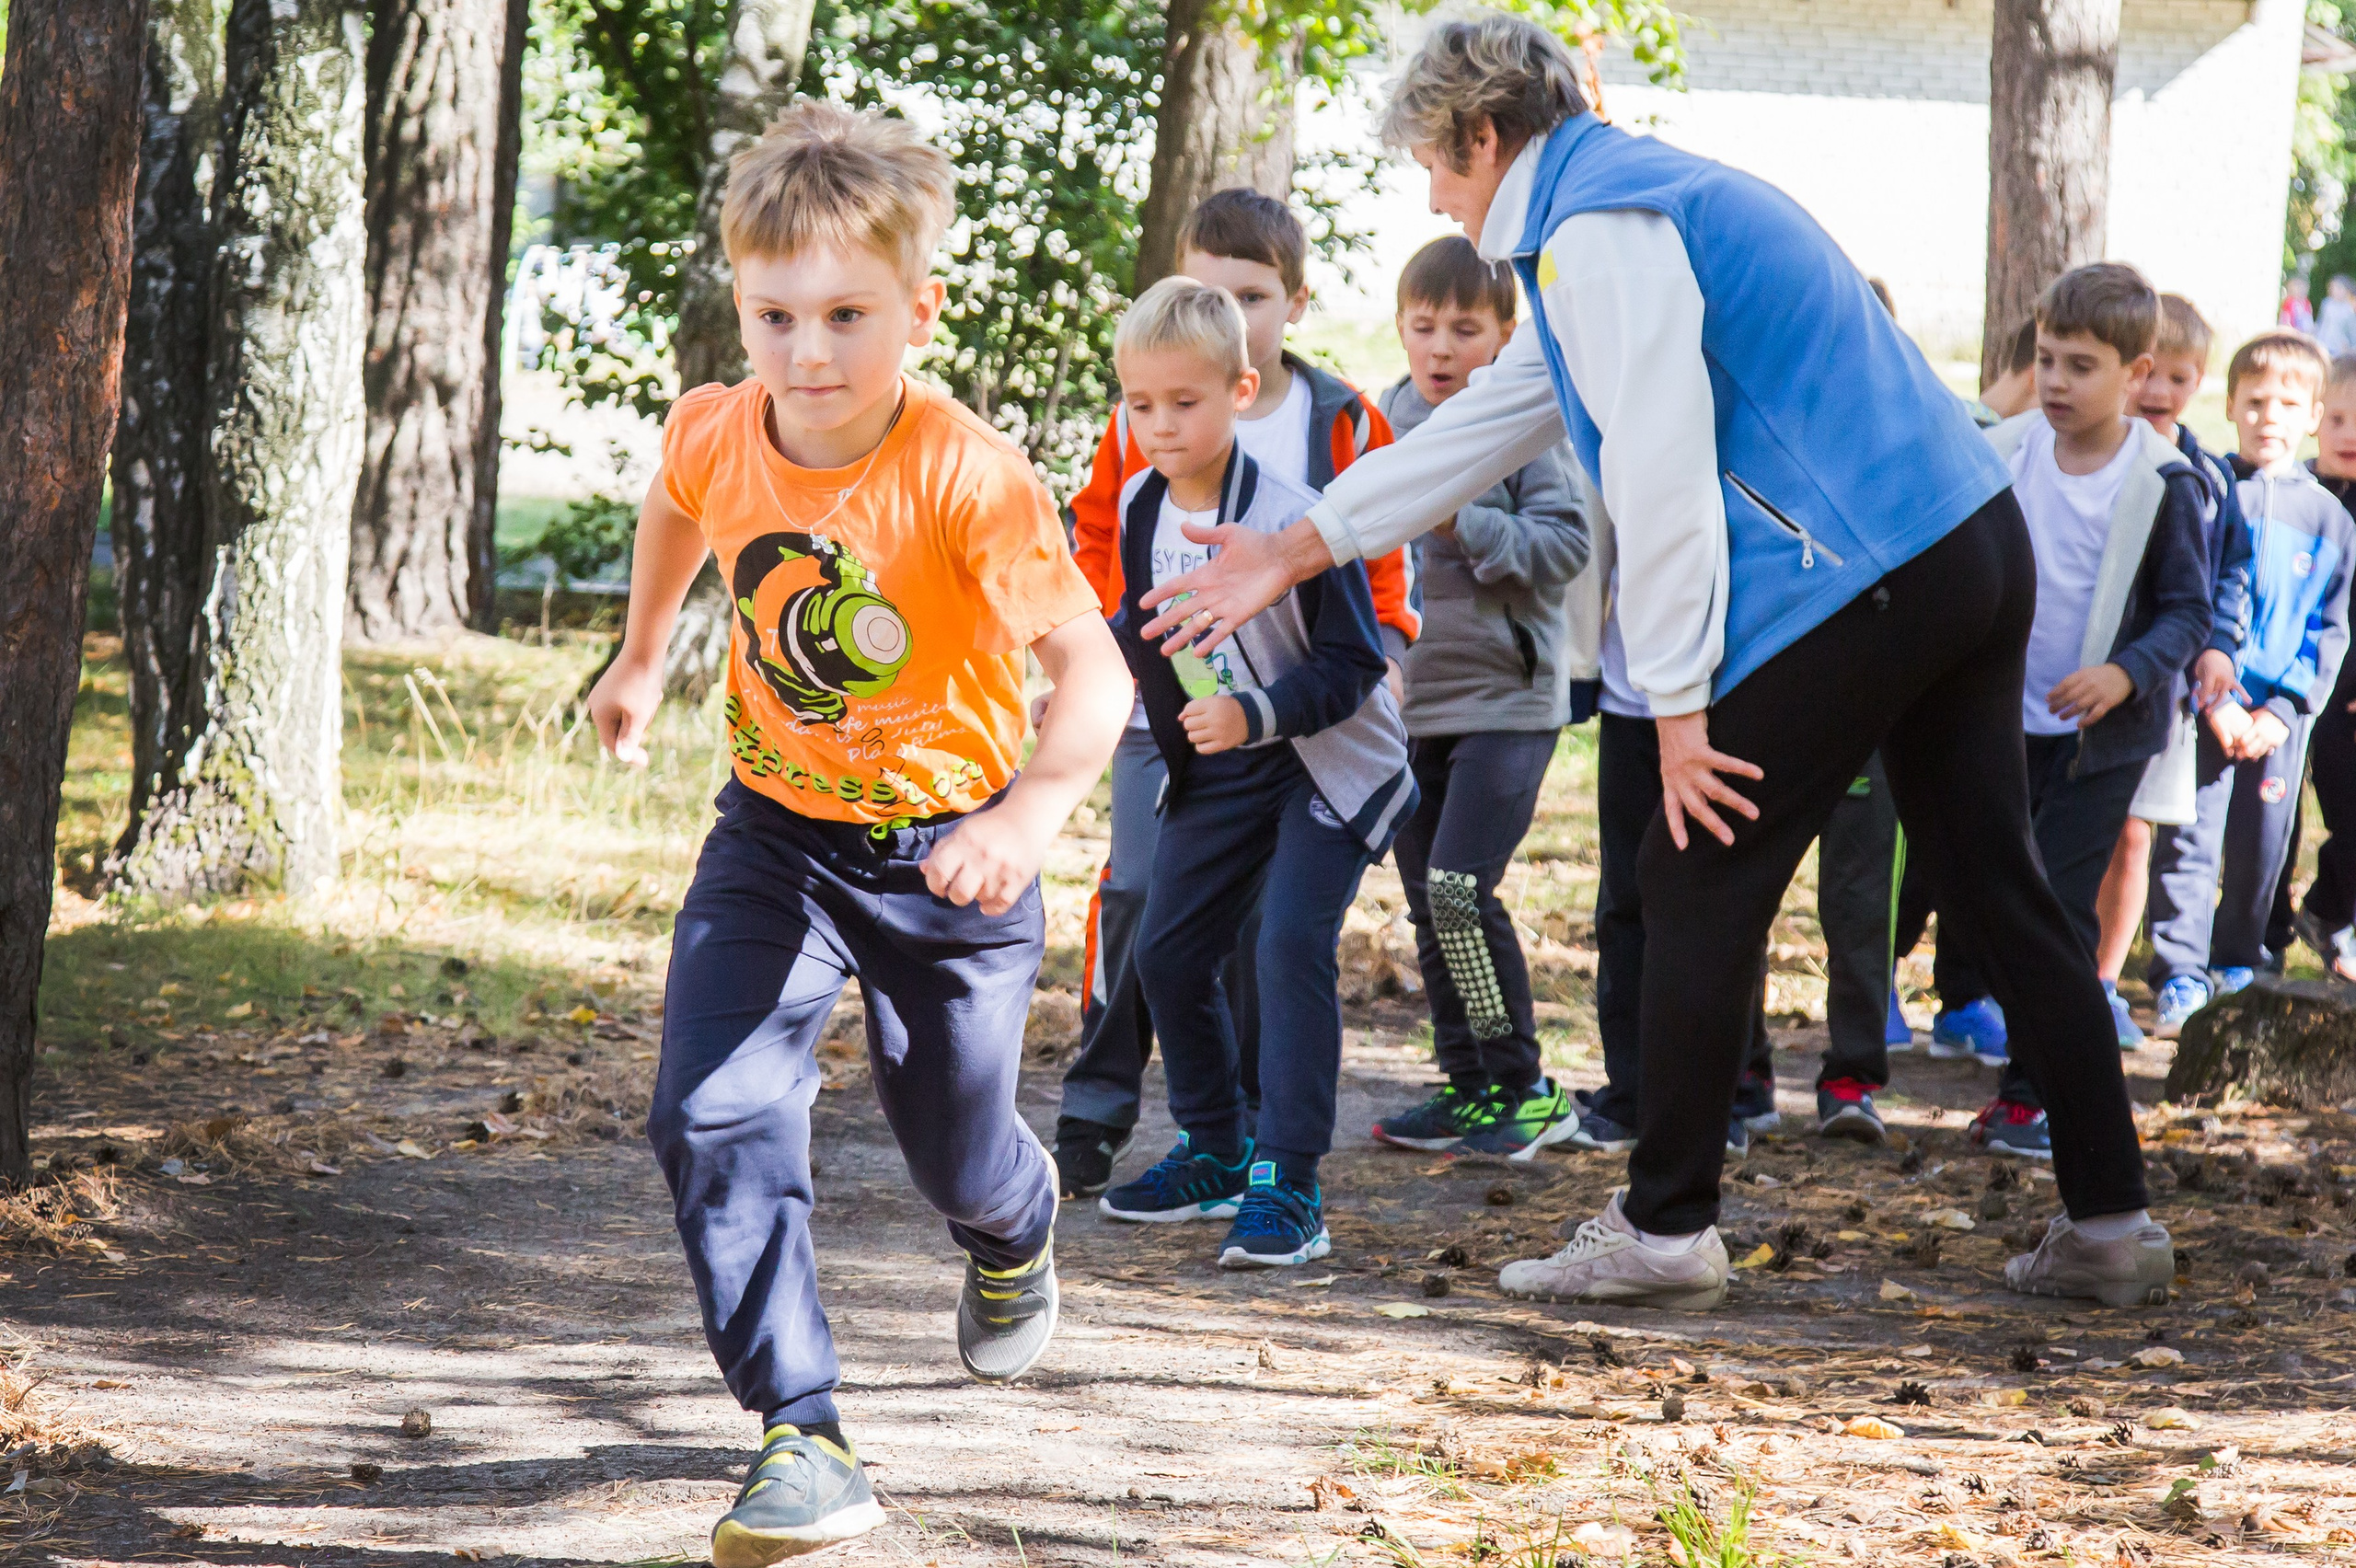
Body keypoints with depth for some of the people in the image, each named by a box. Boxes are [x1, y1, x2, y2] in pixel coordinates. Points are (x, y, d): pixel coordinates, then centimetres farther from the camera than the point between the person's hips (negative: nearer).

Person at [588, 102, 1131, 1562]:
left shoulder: (965, 474, -29)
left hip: (947, 848, -3)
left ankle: (1017, 1228, 53)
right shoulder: (714, 436, -14)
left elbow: (1094, 665, -35)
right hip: (775, 834, 3)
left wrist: (1032, 813, -51)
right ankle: (803, 1440, -11)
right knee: (712, 1113, -17)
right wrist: (643, 659, 24)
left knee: (954, 1148, 13)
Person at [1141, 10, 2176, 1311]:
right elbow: (1488, 426, 29)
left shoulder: (1596, 231, -9)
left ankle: (1665, 1229, 7)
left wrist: (1678, 703, -13)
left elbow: (1659, 471, -17)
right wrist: (1289, 557, 32)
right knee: (1997, 888, 12)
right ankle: (2109, 1224, 15)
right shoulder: (1636, 201, 24)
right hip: (1977, 549, 10)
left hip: (1857, 586, -10)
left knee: (1699, 885, 1)